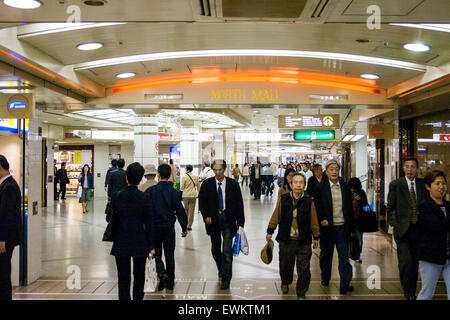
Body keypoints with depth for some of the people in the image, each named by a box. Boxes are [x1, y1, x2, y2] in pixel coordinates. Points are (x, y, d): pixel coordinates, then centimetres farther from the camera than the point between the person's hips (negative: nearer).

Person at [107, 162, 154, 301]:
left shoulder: (117, 196, -8)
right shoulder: (144, 197, -10)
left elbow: (109, 218, 0)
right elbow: (149, 223, -6)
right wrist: (150, 246, 0)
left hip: (121, 244, 1)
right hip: (140, 244, 0)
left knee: (123, 277, 7)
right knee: (139, 275, 13)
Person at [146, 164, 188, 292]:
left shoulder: (150, 191, -9)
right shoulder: (174, 192, -3)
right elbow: (180, 212, 0)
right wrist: (184, 228, 10)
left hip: (154, 227, -1)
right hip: (169, 227, 2)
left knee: (157, 253, 11)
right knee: (169, 254, 10)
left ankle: (162, 274, -12)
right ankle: (170, 283, 15)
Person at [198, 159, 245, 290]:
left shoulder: (233, 184, -1)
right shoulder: (207, 184, 1)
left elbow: (239, 204, 1)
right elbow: (201, 201, 4)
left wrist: (240, 223, -1)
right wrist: (206, 216, -11)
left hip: (228, 220, -2)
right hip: (213, 220, 2)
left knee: (227, 250, -7)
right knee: (215, 249, 13)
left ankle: (226, 279, 0)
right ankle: (221, 269, 38)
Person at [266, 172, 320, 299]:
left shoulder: (309, 201, -2)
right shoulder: (283, 199, -1)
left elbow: (314, 221, 3)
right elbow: (276, 216, 6)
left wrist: (316, 237, 6)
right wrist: (270, 231, 7)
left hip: (304, 241, -1)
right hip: (286, 240, 1)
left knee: (304, 269, 3)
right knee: (285, 265, 16)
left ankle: (301, 293, 20)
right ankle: (285, 282, 45)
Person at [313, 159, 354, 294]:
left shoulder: (345, 187, 6)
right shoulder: (320, 187, -1)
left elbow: (349, 207, 9)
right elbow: (317, 206, -3)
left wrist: (350, 226, 7)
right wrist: (322, 219, -16)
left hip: (342, 227, 1)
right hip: (327, 226, -1)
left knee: (344, 256, -2)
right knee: (326, 254, 13)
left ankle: (345, 285, -2)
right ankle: (325, 278, 32)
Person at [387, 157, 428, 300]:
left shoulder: (423, 184, 8)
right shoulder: (395, 185, 2)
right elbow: (390, 207, 6)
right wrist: (394, 224, -2)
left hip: (419, 229, 3)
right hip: (402, 229, -2)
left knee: (415, 263, 9)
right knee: (406, 262, -12)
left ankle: (412, 292, 22)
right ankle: (408, 292, 4)